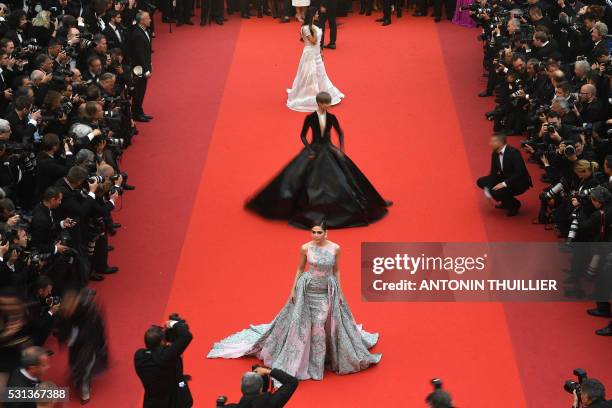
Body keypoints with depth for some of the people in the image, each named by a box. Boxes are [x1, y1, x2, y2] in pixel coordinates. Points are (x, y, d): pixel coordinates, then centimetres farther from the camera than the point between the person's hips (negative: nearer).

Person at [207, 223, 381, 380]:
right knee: (301, 322, 2)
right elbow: (300, 269, 3)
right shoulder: (305, 248, -9)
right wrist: (293, 290, 2)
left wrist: (339, 293, 3)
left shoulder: (335, 248, -7)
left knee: (326, 324, 6)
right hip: (308, 290, -1)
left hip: (327, 292, 1)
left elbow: (336, 271, 4)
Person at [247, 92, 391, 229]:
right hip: (314, 150, -2)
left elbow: (340, 133, 6)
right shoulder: (310, 118, -11)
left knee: (342, 177, 1)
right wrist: (309, 150, -13)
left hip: (329, 150, 2)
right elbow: (303, 135, -3)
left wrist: (341, 149, -6)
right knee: (298, 177, -9)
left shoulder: (331, 118, -5)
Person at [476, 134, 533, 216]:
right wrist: (487, 190, -9)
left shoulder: (514, 153, -25)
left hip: (519, 182, -8)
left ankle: (514, 204, 1)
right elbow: (494, 172, 1)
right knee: (481, 182, -1)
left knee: (496, 192, -30)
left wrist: (504, 183, -36)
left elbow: (519, 173, -31)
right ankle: (505, 202, 11)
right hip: (505, 179, 8)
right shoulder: (495, 153, -3)